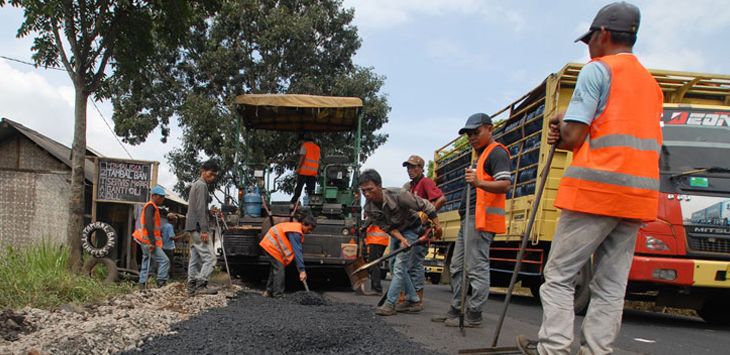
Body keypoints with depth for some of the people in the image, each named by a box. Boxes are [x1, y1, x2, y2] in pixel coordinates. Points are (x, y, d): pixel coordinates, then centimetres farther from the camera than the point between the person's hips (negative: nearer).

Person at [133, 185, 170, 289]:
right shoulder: (150, 206, -13)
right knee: (164, 261, -13)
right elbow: (148, 224, -23)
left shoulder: (153, 207, 19)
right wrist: (152, 242, -27)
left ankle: (142, 285, 17)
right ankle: (161, 284, -14)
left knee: (146, 263, 13)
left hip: (146, 241, 11)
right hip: (148, 241, -11)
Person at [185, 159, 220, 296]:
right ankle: (201, 285, -14)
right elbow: (200, 209, -18)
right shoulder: (202, 185, -10)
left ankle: (192, 287, 7)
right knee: (209, 259, -11)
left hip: (193, 228, 10)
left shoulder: (196, 184, 21)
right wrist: (204, 230, -21)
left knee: (195, 259, 8)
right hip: (198, 227, -10)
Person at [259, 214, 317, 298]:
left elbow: (298, 250, 9)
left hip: (271, 243, 11)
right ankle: (278, 296, -6)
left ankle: (269, 291, 31)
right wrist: (302, 270, -35)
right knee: (279, 269, -11)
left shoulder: (297, 228, 2)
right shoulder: (295, 232, -29)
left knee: (275, 267, 19)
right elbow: (297, 252, -33)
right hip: (273, 245, -11)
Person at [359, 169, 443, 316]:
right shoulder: (369, 208, -18)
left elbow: (425, 205, -24)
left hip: (410, 229, -6)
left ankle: (390, 304, -14)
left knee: (399, 265, -15)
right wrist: (401, 239, -28)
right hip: (395, 232, 6)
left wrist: (436, 224, -18)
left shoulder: (398, 195, -34)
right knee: (395, 265, 6)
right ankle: (414, 300, 16)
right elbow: (386, 227, -13)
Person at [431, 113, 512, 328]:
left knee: (477, 268, -9)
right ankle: (456, 310, 18)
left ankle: (473, 315, -6)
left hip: (482, 219, -11)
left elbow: (504, 185, -19)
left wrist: (479, 183, -33)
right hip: (469, 218, 11)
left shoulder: (497, 152, -6)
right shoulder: (481, 155, 27)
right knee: (457, 267, 12)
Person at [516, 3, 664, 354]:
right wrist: (567, 134, 13)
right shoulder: (651, 83, 22)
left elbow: (572, 138, -10)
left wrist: (561, 126, 12)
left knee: (559, 275, 1)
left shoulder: (597, 70, -3)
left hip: (595, 190, -7)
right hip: (638, 196, 7)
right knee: (611, 286, 6)